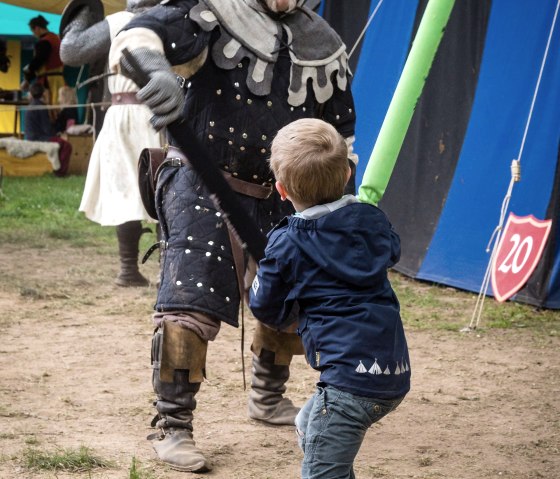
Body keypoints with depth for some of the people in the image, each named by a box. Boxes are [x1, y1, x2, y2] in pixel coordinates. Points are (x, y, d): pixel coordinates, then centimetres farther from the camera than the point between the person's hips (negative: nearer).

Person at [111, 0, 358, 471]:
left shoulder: (323, 47, 4)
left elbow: (341, 131, 16)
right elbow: (136, 38, -29)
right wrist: (157, 70, -52)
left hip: (274, 198, 6)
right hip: (203, 186, -6)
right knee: (189, 305, -18)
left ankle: (268, 399, 42)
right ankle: (172, 427, -4)